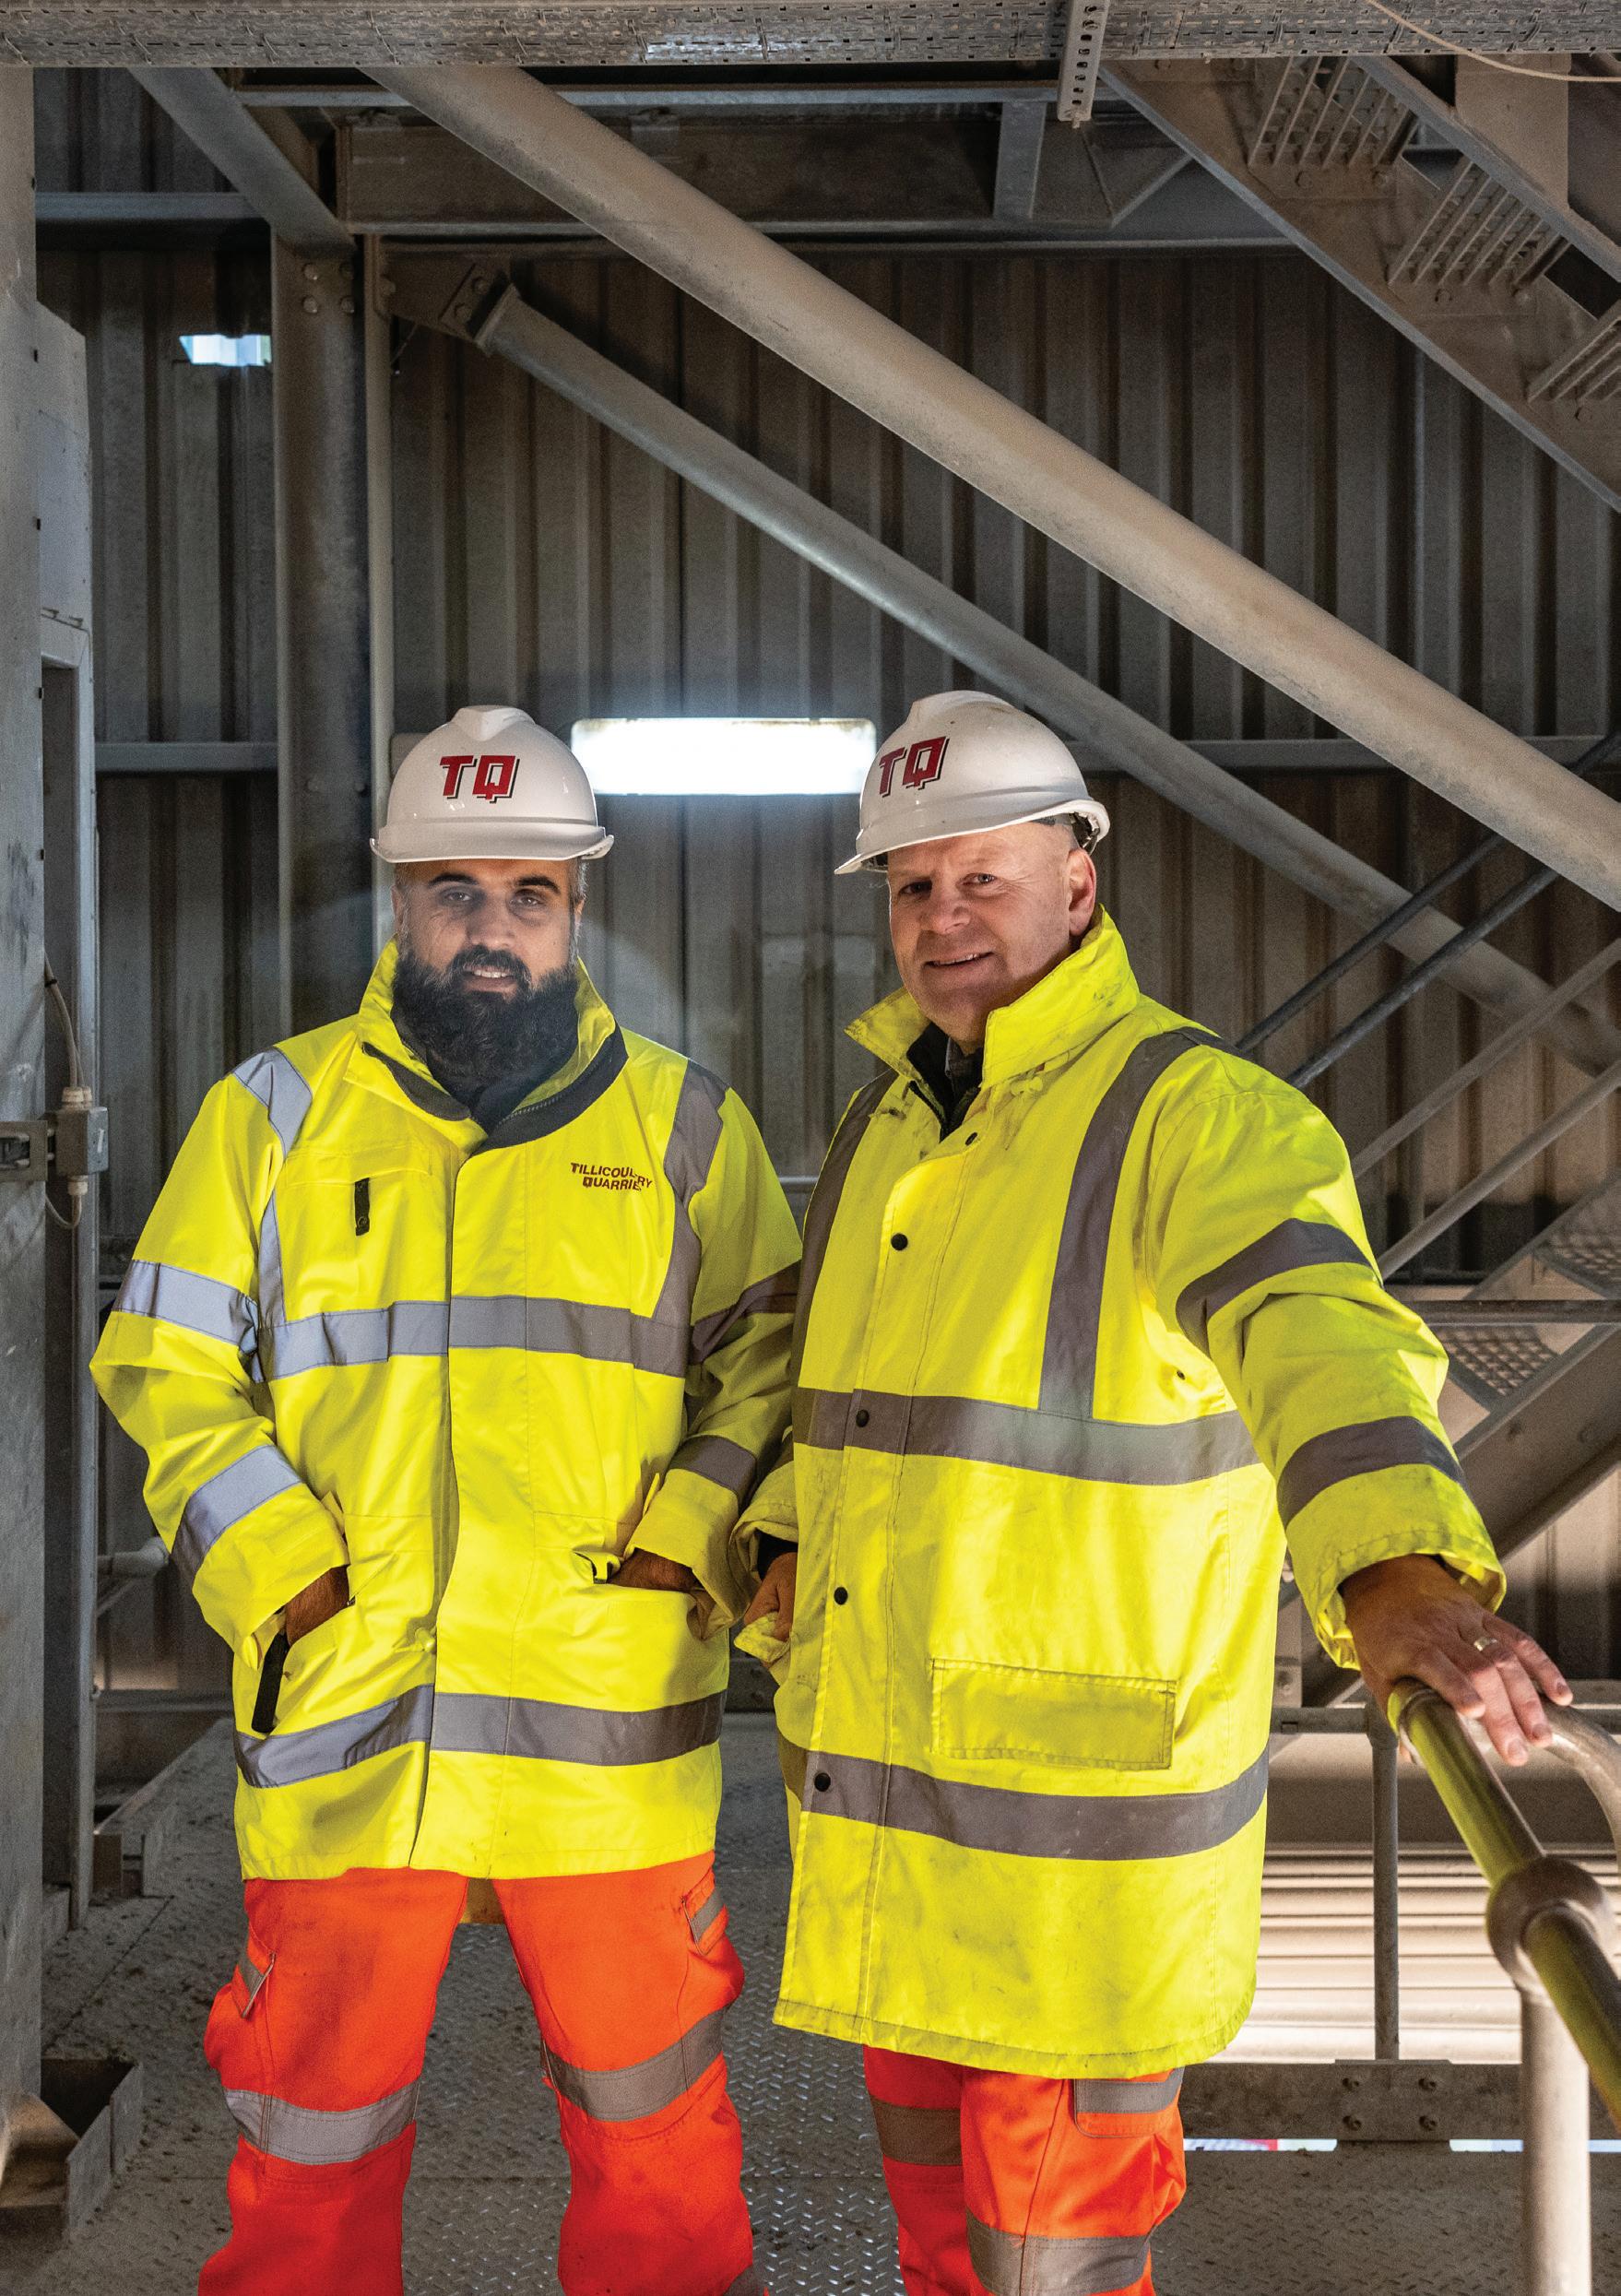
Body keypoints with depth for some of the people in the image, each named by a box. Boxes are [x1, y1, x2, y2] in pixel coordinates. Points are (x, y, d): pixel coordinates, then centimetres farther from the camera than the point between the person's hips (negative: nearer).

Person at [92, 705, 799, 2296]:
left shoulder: (680, 1125, 7)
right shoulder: (276, 1115, 6)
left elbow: (770, 1360, 8)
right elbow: (165, 1362, 6)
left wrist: (688, 1550, -7)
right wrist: (276, 1569, -6)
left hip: (608, 1731, 0)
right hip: (340, 1721, 0)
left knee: (648, 2107, 11)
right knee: (312, 2119, 10)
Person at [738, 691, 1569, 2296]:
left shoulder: (1202, 1121, -16)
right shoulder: (889, 1124, 10)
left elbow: (1323, 1344, -36)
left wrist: (1398, 1582, -54)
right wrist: (797, 1538, 9)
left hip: (1081, 1797, -7)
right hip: (887, 1777, 7)